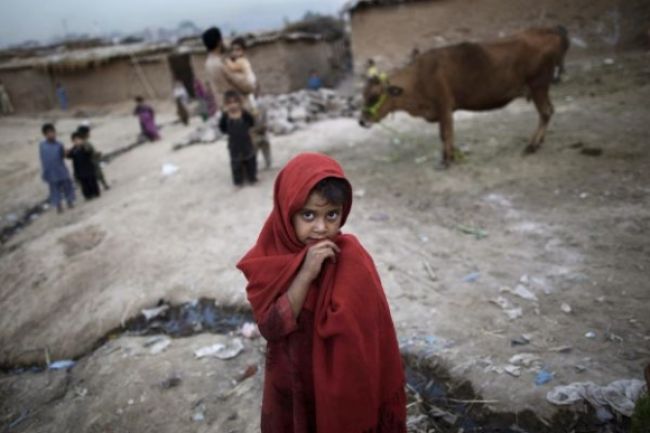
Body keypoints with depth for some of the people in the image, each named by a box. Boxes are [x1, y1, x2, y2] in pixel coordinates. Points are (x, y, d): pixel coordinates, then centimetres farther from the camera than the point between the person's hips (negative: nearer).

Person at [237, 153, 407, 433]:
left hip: (342, 383, -2)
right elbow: (271, 329, -22)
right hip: (290, 386, 2)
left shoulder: (351, 260, -20)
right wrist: (305, 274, -32)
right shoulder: (269, 257, -14)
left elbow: (370, 338, -14)